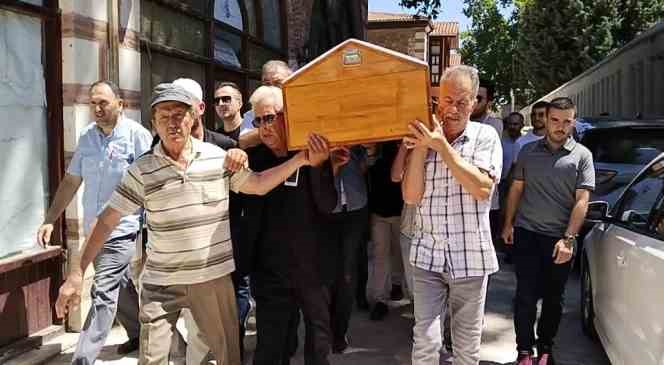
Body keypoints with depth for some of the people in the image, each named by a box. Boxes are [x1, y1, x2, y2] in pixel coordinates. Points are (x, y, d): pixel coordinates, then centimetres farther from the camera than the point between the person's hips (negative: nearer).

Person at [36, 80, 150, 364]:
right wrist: (50, 220, 10)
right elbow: (71, 181, 13)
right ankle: (141, 333, 38)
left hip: (122, 231, -6)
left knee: (103, 293, -8)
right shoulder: (87, 136, 7)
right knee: (121, 287, 19)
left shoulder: (137, 135, -11)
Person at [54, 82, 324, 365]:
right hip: (161, 282, -1)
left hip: (214, 278, 2)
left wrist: (300, 160, -2)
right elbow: (107, 220, -4)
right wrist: (78, 273, -8)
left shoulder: (218, 157, -2)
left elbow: (258, 185, 9)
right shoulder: (142, 170, -7)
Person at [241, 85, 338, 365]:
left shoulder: (314, 152, -7)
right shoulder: (253, 157, 0)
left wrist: (317, 166, -27)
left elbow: (328, 206, -12)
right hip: (270, 271, 1)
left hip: (313, 267, -1)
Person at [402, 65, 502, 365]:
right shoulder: (424, 137, 3)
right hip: (428, 254, 1)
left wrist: (442, 146, -19)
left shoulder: (485, 136, -2)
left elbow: (482, 188, -16)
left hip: (471, 256, -1)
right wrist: (420, 148, -11)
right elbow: (411, 196, -2)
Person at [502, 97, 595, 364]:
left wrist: (568, 239, -13)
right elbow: (516, 189, 12)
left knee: (553, 298, 11)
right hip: (526, 233, 1)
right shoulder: (528, 151, 6)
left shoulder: (582, 155, -1)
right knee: (526, 295, -1)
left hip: (559, 238, 0)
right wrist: (508, 224, 5)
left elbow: (582, 200, -6)